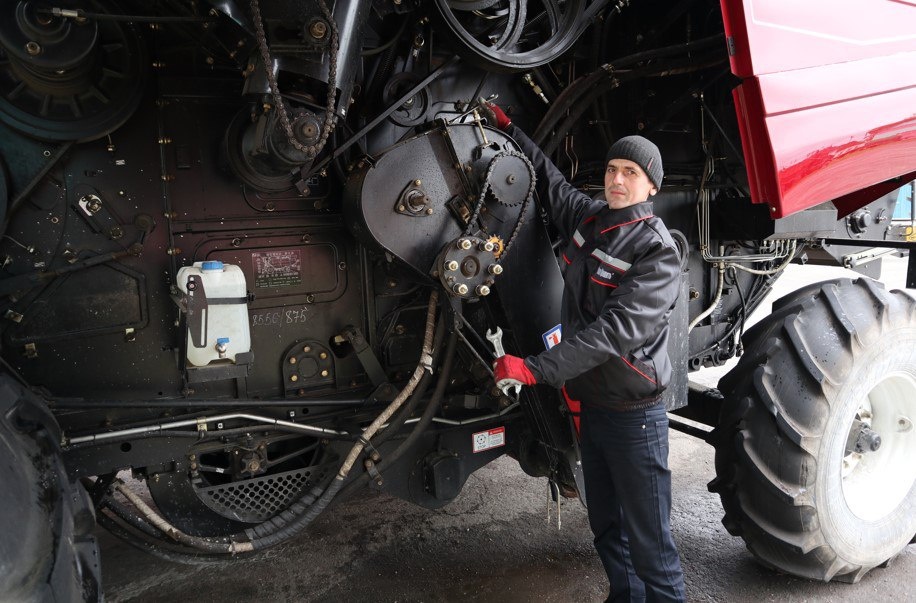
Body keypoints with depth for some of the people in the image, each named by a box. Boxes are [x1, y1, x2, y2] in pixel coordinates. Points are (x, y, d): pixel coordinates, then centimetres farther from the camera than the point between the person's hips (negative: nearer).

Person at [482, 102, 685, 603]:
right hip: (587, 400, 7)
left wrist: (537, 369, -35)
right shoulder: (587, 215, 5)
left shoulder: (657, 251, -16)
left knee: (647, 539, 1)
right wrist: (508, 129, 26)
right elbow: (548, 179, 24)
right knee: (605, 527, 20)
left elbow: (616, 330, -28)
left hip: (632, 412, -7)